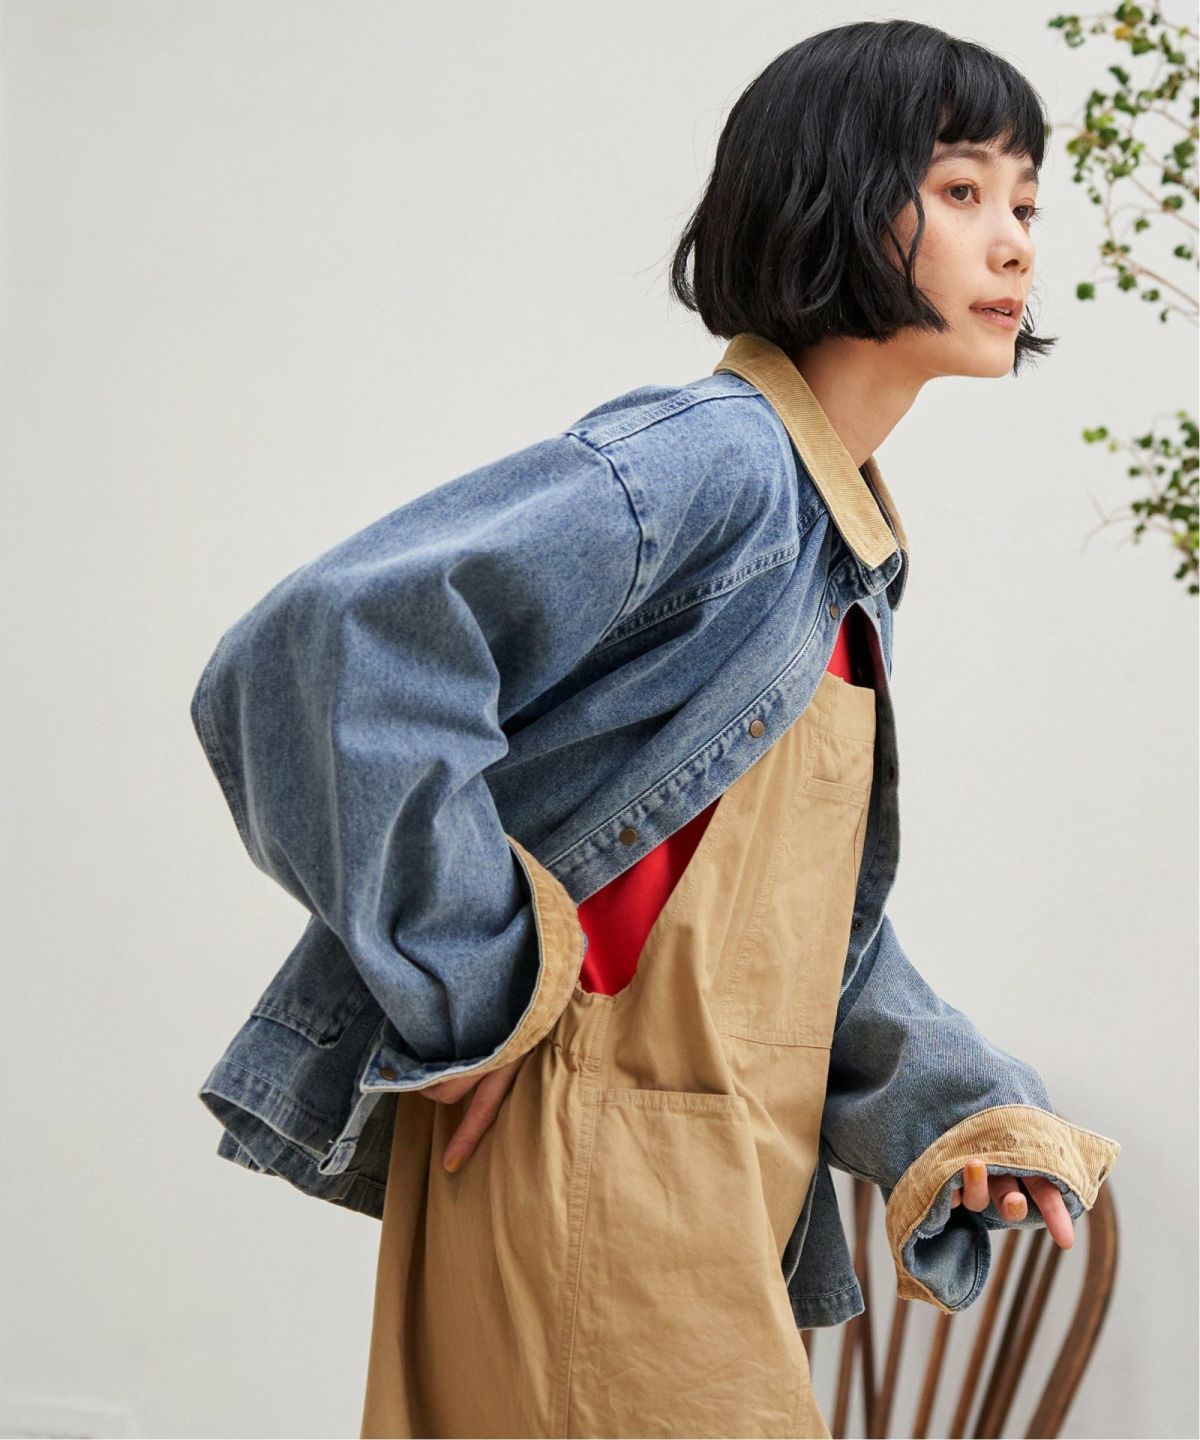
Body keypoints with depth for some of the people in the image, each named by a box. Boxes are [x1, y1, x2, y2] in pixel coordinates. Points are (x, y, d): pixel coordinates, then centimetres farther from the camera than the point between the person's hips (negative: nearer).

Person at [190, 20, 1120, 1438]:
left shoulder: (849, 543, 14)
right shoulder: (704, 460, -16)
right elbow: (333, 644, -30)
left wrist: (962, 1116, 3)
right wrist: (478, 995, -22)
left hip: (729, 1193, 9)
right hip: (587, 1168, -9)